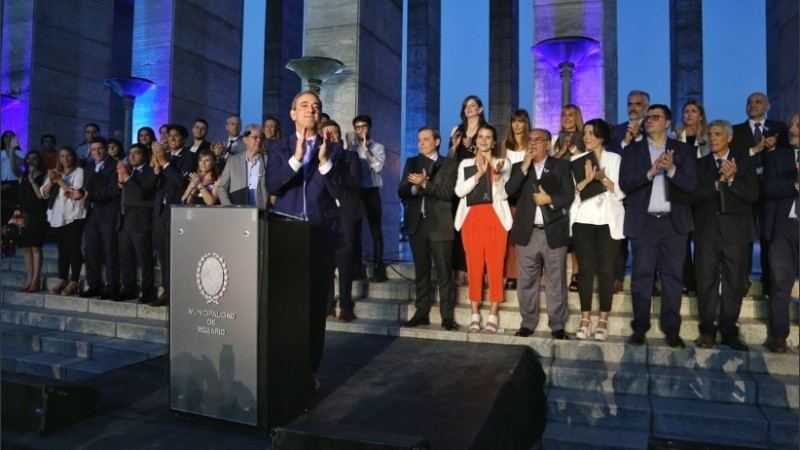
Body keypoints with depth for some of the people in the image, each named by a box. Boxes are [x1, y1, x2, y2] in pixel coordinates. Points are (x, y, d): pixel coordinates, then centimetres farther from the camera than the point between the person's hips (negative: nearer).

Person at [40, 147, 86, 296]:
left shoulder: (79, 171, 1)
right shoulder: (54, 172, 18)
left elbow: (76, 192, -12)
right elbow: (44, 193, 12)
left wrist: (58, 179, -11)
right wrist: (51, 180, -5)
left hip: (73, 216, -5)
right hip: (57, 217, 6)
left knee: (73, 249, -7)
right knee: (62, 250, 7)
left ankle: (74, 282, -6)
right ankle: (62, 280, 9)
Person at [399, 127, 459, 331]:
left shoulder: (449, 164, 3)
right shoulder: (411, 163, 14)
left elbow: (448, 192, -10)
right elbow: (402, 192, 5)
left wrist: (424, 185, -18)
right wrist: (415, 187, -14)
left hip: (439, 224, -3)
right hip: (416, 223, 4)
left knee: (444, 272, -2)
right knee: (421, 271, 9)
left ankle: (447, 316, 2)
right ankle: (422, 313, 15)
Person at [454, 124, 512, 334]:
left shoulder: (503, 163, 9)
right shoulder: (466, 164, 14)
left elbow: (504, 194, 0)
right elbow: (459, 190, 0)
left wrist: (497, 175, -17)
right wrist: (479, 173, -10)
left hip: (495, 218, -1)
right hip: (471, 219, 1)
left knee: (495, 266, -4)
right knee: (474, 266, 1)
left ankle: (493, 316, 2)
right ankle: (475, 315, 7)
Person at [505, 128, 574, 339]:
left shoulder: (561, 165, 7)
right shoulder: (519, 167, 12)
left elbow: (569, 195, 0)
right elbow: (509, 190, -5)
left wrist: (550, 199, -15)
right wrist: (524, 167, -10)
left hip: (554, 232, -2)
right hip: (527, 233, 2)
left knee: (556, 282, 3)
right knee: (526, 282, 6)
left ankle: (557, 325, 11)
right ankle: (528, 323, 15)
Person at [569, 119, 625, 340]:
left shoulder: (615, 158, 8)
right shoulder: (576, 159, 11)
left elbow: (621, 192, 0)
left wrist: (603, 178, -14)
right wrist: (587, 179, -17)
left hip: (608, 220, -1)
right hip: (583, 220, 1)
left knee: (606, 269, -2)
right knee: (586, 268, -1)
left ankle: (603, 320, 5)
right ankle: (585, 318, 5)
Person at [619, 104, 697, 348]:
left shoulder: (682, 150, 8)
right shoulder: (633, 150, 7)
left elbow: (691, 184, -1)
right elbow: (625, 184, -4)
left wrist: (672, 169, -18)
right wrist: (650, 172, -18)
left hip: (674, 222, 1)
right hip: (644, 222, 0)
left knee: (672, 276, 4)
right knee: (641, 276, 1)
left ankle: (671, 330, 12)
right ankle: (639, 328, 9)